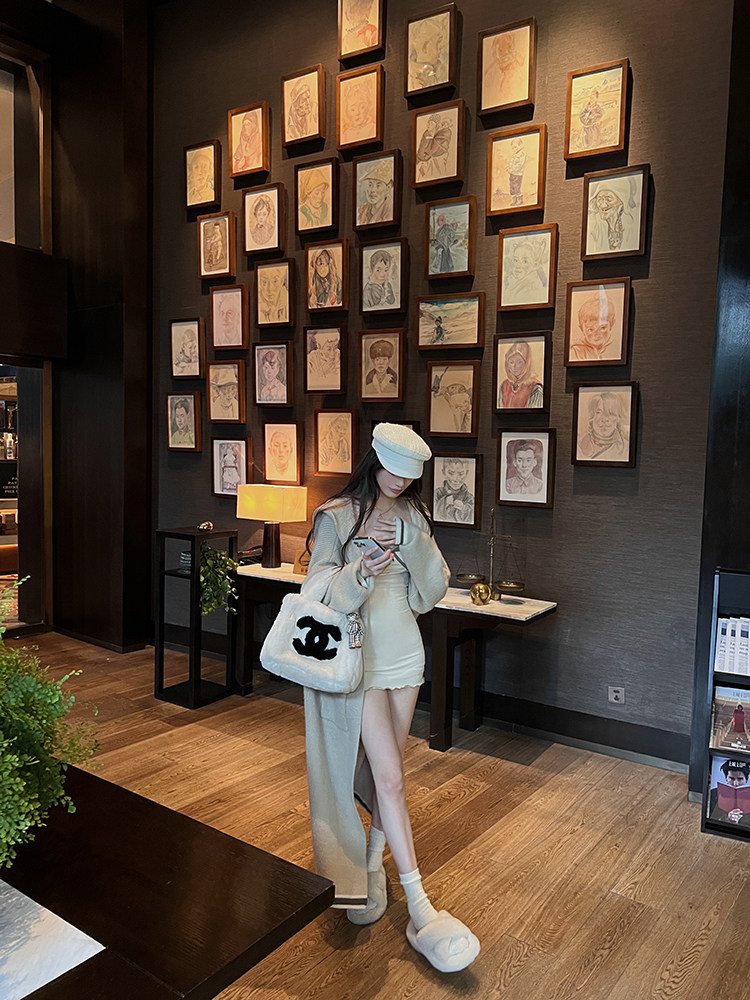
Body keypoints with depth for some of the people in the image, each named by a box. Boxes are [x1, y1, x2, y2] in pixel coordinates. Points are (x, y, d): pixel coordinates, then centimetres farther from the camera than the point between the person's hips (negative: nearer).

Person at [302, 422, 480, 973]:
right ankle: (422, 913, -1)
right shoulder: (336, 516, -10)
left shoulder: (413, 516, 5)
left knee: (388, 770, 16)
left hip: (405, 655, 5)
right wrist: (361, 572, -31)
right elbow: (320, 593, -12)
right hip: (359, 658, -5)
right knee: (388, 777, -6)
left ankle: (372, 865, 38)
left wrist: (413, 541, -16)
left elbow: (433, 592, 0)